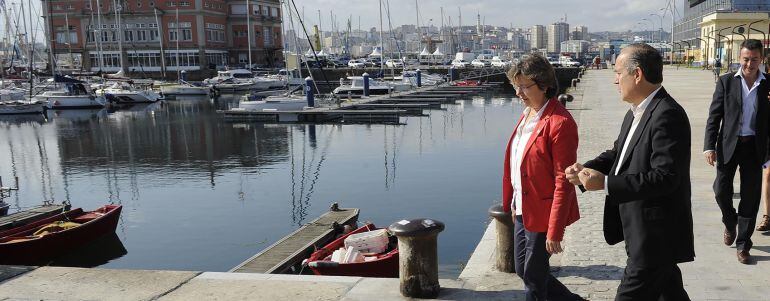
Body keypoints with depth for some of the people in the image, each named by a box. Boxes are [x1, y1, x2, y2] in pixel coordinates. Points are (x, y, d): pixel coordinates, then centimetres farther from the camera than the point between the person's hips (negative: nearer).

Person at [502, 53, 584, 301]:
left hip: (543, 213, -9)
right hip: (523, 210, 9)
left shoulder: (559, 123, -20)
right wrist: (512, 204, 14)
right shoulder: (527, 115, 8)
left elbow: (563, 182, -21)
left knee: (533, 277, 6)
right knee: (523, 269, 19)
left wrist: (554, 231, -20)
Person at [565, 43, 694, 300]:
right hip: (644, 231, 10)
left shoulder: (667, 115, -22)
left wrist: (605, 184, -29)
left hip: (655, 237, -10)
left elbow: (665, 177, -28)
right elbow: (618, 152, 17)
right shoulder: (636, 112, 10)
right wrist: (587, 169, -2)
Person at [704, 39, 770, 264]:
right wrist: (709, 146, -8)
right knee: (721, 190, 0)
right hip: (729, 144, 0)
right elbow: (714, 116, -1)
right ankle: (730, 223, 32)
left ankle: (743, 244, 17)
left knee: (750, 197, 5)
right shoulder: (726, 82, 0)